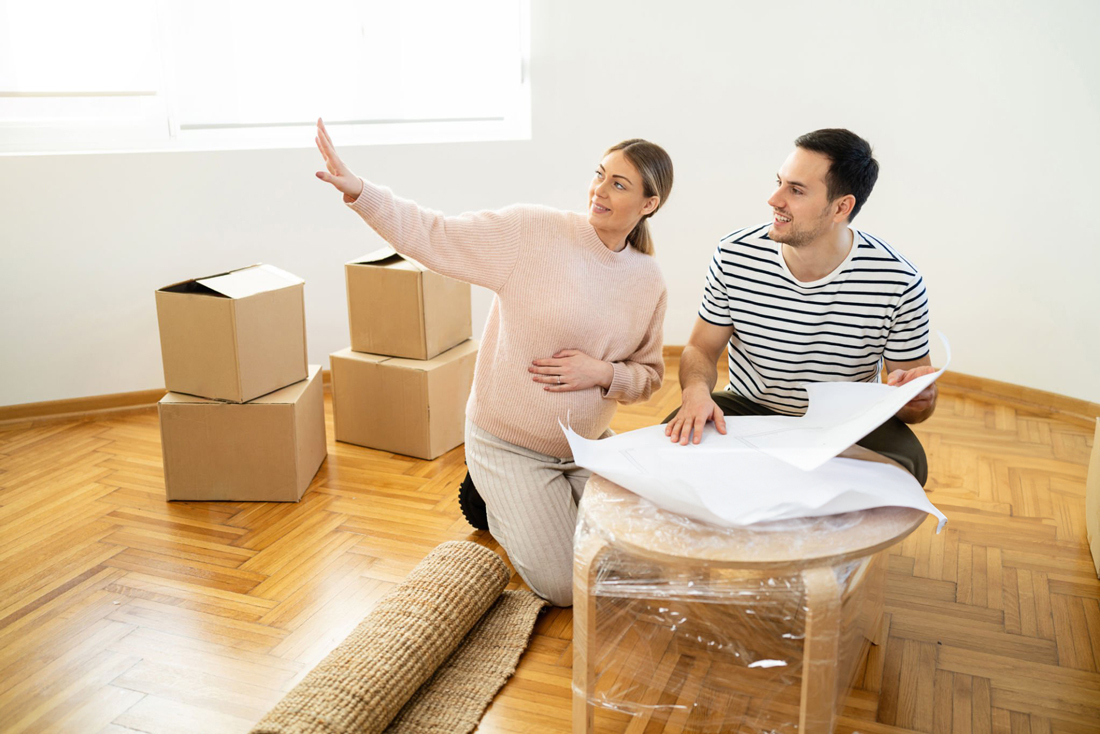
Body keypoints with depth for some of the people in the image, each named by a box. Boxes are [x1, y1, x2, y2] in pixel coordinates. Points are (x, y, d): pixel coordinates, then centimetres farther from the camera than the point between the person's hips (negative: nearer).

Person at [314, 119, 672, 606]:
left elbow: (650, 375, 6)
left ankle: (548, 502, 28)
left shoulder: (648, 282, -2)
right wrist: (358, 191, -32)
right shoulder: (533, 232, -16)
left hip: (588, 445, 5)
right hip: (510, 444, -5)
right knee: (565, 589, -8)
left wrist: (604, 373, -15)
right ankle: (498, 500, 19)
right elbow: (432, 236, -19)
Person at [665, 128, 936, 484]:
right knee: (678, 439, -28)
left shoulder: (898, 283, -15)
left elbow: (920, 404, -6)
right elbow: (701, 349, -1)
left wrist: (914, 400, -32)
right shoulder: (734, 255, -11)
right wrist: (696, 390, -25)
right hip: (748, 410, 1)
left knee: (905, 461, -30)